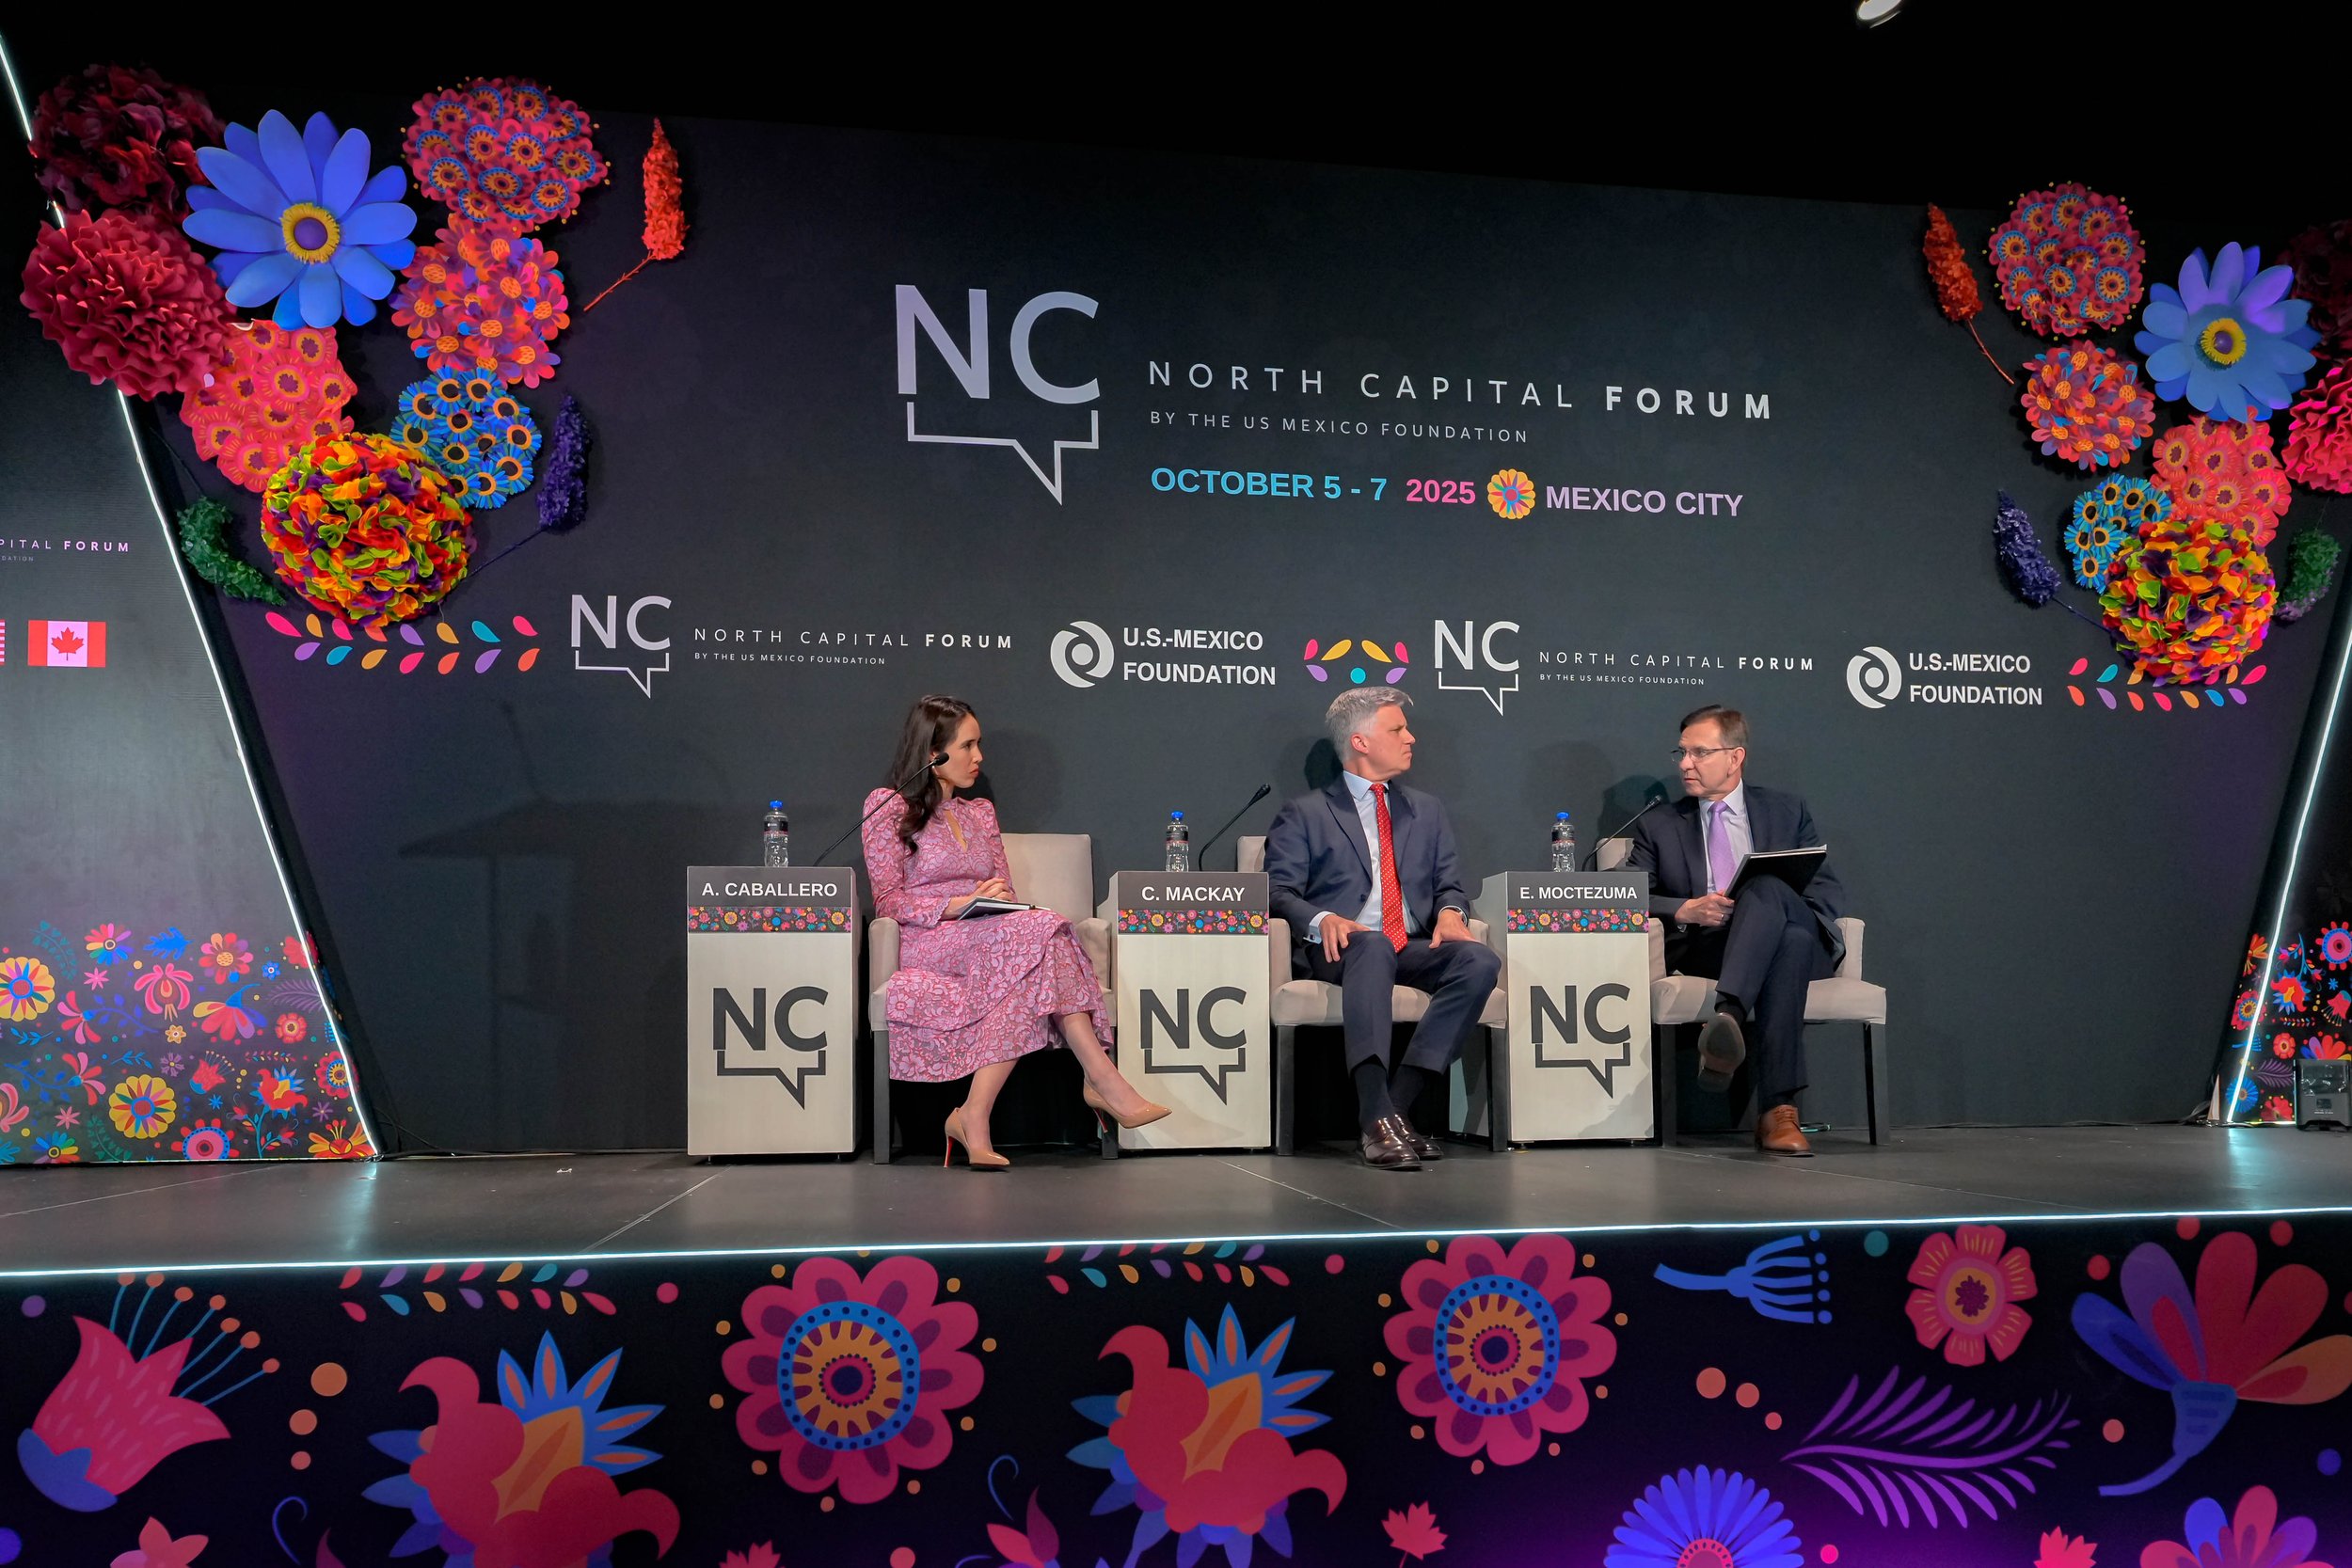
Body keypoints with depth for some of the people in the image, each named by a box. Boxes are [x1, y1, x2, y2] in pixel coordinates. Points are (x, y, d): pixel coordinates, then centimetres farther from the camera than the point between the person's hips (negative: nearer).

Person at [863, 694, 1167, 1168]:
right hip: (928, 946, -5)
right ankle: (1103, 1081, -42)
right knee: (1039, 929, -34)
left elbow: (1008, 896, 23)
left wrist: (999, 900, -3)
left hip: (994, 941, 6)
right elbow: (888, 901, -2)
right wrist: (960, 905, -16)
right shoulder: (889, 806, 6)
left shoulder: (980, 812, 25)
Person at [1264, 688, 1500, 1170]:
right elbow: (1277, 890, 1)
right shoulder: (1303, 815, 12)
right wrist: (1323, 920, -20)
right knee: (1374, 947, -39)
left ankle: (1399, 1102, -31)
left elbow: (1451, 884, 21)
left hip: (1414, 949, 4)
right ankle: (1378, 1117, -49)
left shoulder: (1427, 810, 26)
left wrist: (1449, 911, -4)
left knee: (1481, 960, -27)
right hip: (1343, 948, -4)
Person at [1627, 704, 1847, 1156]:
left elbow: (1828, 891, 13)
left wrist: (1771, 901, -9)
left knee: (1767, 888, -36)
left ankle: (1744, 1049, -54)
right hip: (1701, 948, -1)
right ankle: (1780, 1108, -49)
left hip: (1796, 939, 1)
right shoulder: (1658, 826, 20)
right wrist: (1686, 910, -12)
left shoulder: (1787, 810, 21)